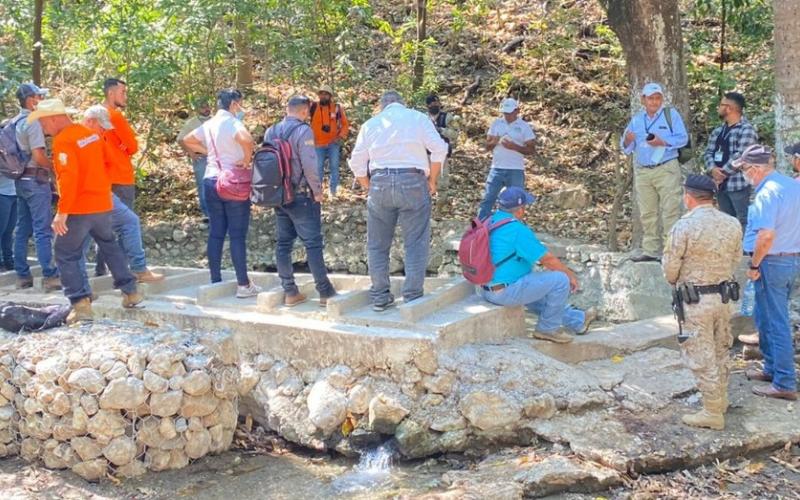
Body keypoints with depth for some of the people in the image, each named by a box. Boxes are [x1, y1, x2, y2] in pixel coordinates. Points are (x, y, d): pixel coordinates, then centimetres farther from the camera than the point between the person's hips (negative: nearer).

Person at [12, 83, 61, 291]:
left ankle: (22, 275, 14)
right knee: (43, 230, -8)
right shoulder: (33, 122, -13)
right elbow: (38, 156, -20)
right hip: (36, 179, -9)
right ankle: (50, 276, -8)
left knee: (22, 230, 10)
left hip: (21, 179, 9)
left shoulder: (14, 123, 14)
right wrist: (54, 167, -5)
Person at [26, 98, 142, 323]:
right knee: (110, 246, 23)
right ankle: (130, 291, 25)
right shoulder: (91, 134, 8)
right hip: (102, 204, 7)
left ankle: (81, 303, -4)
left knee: (66, 255, 3)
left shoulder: (63, 141, -15)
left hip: (79, 209, -7)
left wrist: (62, 211, -23)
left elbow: (68, 177, -24)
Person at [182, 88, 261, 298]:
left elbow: (187, 141, 23)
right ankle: (243, 284, 2)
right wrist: (247, 160, -18)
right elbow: (246, 139, -34)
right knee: (237, 235, -3)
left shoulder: (209, 124, 10)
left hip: (211, 181, 7)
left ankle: (215, 281, 14)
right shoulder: (232, 123, -13)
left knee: (216, 233, 10)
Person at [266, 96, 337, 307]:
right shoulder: (303, 131, -12)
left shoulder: (270, 131, 9)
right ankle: (325, 293, -2)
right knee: (313, 243, -4)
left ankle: (290, 292, 12)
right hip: (301, 196, -7)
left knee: (283, 243, 10)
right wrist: (318, 191, -7)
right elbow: (309, 165, -18)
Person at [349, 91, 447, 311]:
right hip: (413, 182, -2)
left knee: (377, 244, 11)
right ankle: (412, 297, 0)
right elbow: (439, 148, -1)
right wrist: (432, 180, 7)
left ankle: (380, 297, 13)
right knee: (415, 243, 3)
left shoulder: (370, 124, 14)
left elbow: (356, 162, 11)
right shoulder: (418, 118, 9)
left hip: (379, 183, 2)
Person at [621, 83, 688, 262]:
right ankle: (650, 250, 13)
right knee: (647, 214, 7)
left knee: (670, 211, -7)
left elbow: (683, 138, -5)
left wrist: (662, 142, -18)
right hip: (642, 172, 4)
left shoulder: (671, 114, 2)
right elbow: (626, 148, 12)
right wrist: (627, 141, -12)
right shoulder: (636, 119, 13)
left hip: (666, 169, -4)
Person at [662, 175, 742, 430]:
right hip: (724, 296, 6)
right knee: (721, 351, 21)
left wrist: (675, 281, 9)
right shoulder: (732, 224, -1)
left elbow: (670, 267, -12)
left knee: (701, 357, 3)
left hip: (695, 301, -6)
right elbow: (735, 261, 7)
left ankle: (712, 413, 9)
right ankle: (720, 401, 36)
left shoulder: (684, 226, -18)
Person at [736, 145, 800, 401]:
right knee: (765, 317, 21)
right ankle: (772, 369, 32)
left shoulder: (767, 193, -19)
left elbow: (766, 235, -27)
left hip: (772, 262, -9)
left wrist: (753, 265, -16)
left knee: (776, 322, -2)